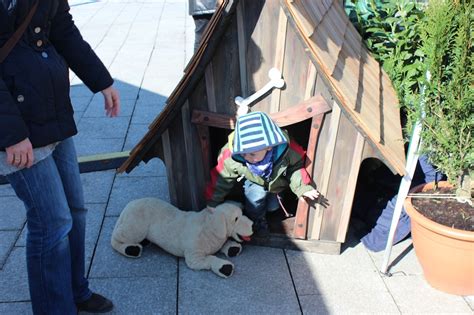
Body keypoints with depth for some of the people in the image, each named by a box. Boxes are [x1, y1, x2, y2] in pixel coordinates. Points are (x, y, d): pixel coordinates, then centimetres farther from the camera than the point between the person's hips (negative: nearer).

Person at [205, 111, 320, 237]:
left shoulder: (285, 150, -39)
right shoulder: (231, 156, -38)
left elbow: (296, 167, -17)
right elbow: (222, 178, -20)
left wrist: (303, 188, -28)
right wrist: (213, 202, -11)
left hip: (276, 181, 2)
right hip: (254, 182, -1)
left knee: (272, 206, -2)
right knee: (257, 193, -27)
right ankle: (256, 220, 3)